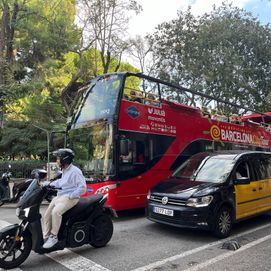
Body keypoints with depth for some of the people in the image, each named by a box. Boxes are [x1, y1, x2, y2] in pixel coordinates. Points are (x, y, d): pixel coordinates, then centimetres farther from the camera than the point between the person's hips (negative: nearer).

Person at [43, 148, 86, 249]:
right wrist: (49, 185, 19)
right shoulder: (64, 171, 18)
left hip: (70, 198, -10)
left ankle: (53, 237, -18)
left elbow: (82, 188, -19)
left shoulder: (75, 171, -13)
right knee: (47, 214, 3)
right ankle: (46, 237, 13)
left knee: (56, 212, -30)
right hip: (59, 196, 10)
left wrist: (70, 196, -20)